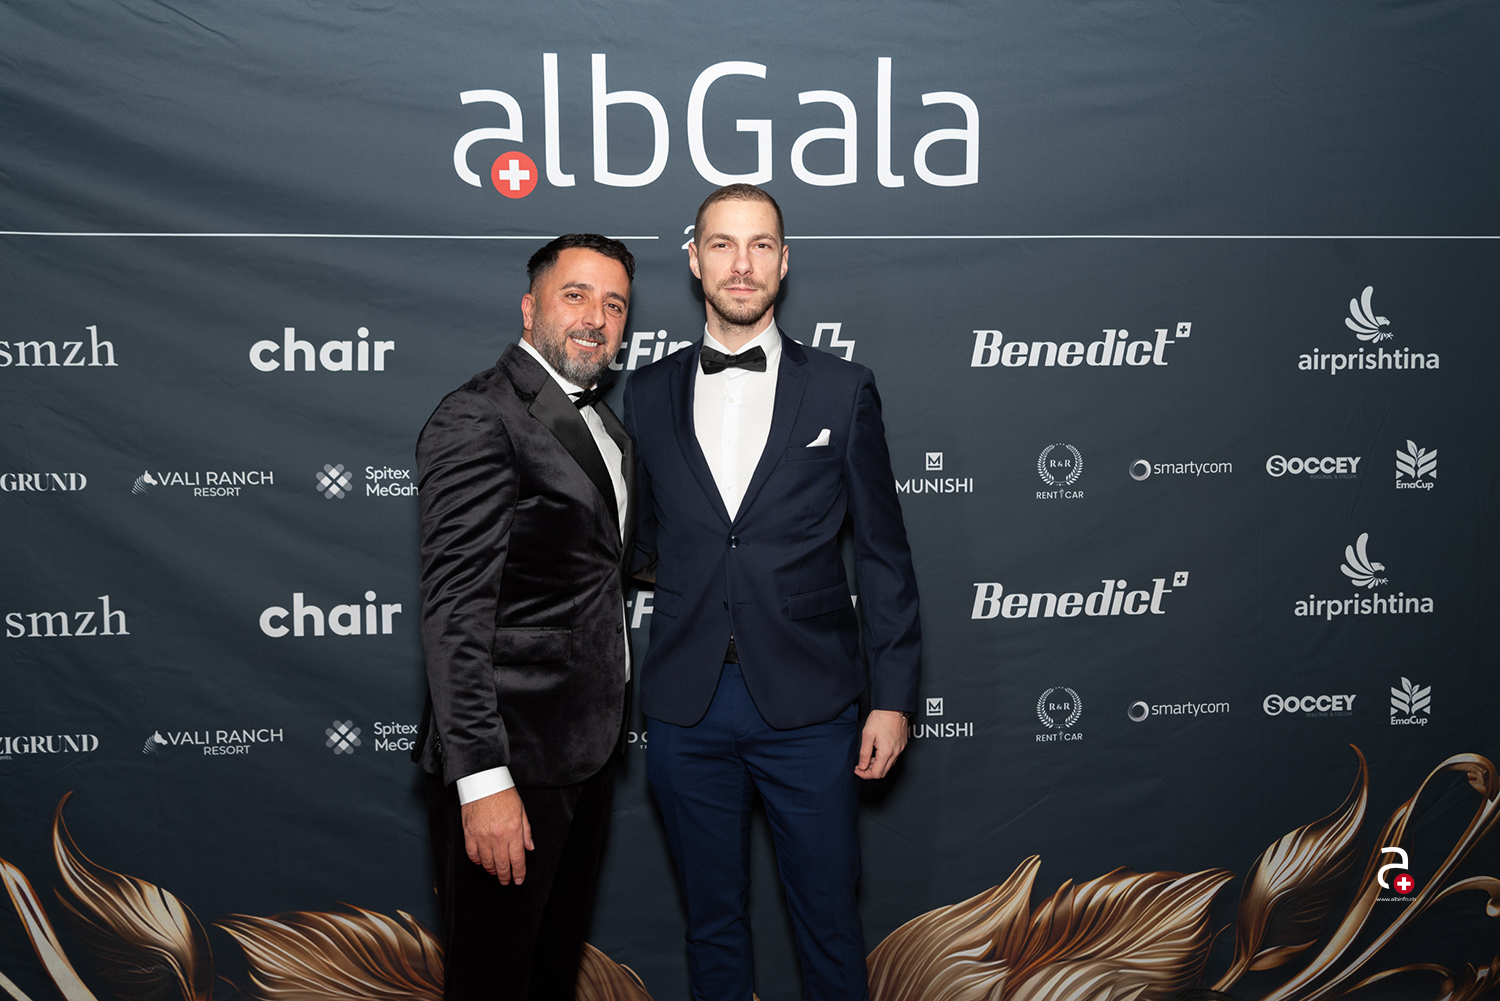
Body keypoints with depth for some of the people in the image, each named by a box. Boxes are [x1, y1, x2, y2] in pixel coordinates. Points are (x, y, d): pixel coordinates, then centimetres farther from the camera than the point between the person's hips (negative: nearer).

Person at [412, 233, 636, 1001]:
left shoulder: (600, 421, 13)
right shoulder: (478, 419, -17)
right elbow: (455, 611, -22)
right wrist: (482, 780, -26)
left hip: (589, 747, 9)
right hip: (514, 757, -9)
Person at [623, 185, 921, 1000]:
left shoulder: (844, 390, 1)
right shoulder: (648, 393, 7)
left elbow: (883, 552, 1)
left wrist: (893, 695, -1)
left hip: (807, 707, -2)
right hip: (685, 709, 2)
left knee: (828, 918, 9)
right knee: (712, 921, 16)